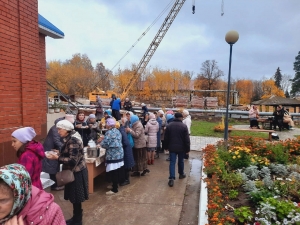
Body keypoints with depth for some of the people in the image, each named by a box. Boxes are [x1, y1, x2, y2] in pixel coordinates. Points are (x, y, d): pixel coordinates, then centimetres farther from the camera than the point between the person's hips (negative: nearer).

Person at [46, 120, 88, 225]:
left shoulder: (73, 140, -22)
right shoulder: (69, 138, 8)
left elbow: (73, 160, -25)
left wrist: (57, 158, -25)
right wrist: (60, 153, 4)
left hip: (77, 173, -9)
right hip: (73, 172, 9)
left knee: (76, 199, 3)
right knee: (73, 198, 17)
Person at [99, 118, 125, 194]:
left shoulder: (109, 133, -15)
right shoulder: (117, 131, 11)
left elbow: (105, 144, -19)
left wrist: (101, 141, 3)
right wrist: (105, 139, 16)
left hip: (113, 155, -9)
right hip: (119, 154, 9)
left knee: (113, 172, -1)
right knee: (118, 171, 14)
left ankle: (114, 189, 7)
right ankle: (115, 185, 26)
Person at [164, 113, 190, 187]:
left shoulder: (169, 126, -1)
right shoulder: (184, 126, -10)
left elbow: (166, 138, 5)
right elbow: (187, 139, -9)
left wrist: (167, 146, 17)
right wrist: (187, 149, 0)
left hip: (172, 147, 1)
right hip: (181, 147, -1)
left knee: (172, 162, 1)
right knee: (181, 161, 18)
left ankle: (171, 178, -9)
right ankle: (181, 174, 36)